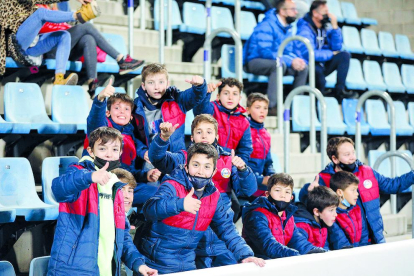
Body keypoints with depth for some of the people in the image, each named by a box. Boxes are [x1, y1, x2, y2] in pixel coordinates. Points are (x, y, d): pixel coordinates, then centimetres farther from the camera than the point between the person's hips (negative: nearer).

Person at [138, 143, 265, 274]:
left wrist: (245, 255, -8)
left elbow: (227, 229, 7)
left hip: (187, 265, 5)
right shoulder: (172, 186, -14)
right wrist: (180, 204, -50)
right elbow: (149, 209, -32)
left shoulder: (214, 197, 5)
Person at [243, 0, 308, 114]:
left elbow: (288, 52, 12)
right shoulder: (267, 25, -18)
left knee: (303, 68, -6)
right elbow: (265, 52, -27)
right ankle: (272, 106, -38)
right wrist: (290, 61, -33)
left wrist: (296, 60, -13)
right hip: (254, 61, -8)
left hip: (275, 62, 8)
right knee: (279, 64, -37)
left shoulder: (287, 28, 9)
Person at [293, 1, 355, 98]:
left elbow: (337, 48, 1)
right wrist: (331, 54, -14)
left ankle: (340, 89, -8)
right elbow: (309, 54, -29)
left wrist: (335, 26, -10)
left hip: (322, 64, 8)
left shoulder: (325, 26, 3)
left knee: (344, 55, -6)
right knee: (318, 70, -39)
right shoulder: (305, 29, -19)